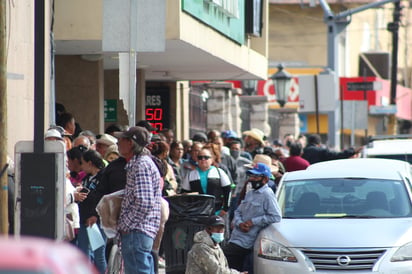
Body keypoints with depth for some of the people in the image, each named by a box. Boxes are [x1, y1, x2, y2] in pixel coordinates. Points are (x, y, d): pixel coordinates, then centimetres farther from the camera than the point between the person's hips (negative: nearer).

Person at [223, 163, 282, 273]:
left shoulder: (267, 195, -10)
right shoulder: (250, 194, 18)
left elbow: (276, 217, -18)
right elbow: (238, 212, 20)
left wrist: (253, 222, -16)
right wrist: (239, 223, -4)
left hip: (245, 243, -9)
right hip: (235, 239, 9)